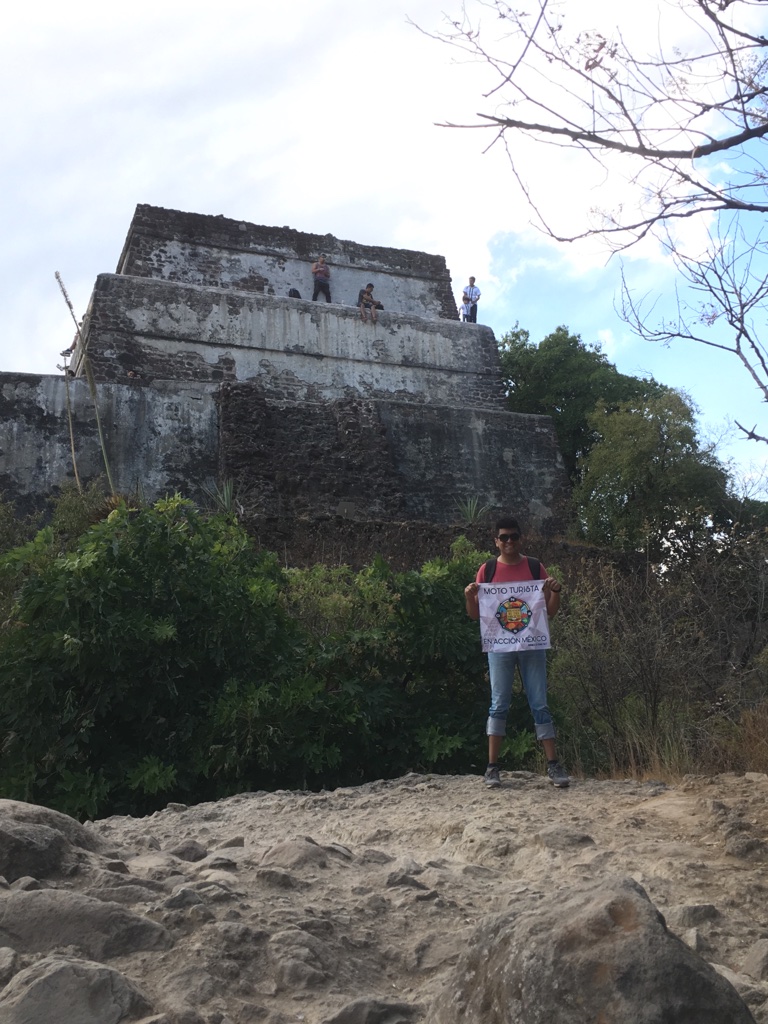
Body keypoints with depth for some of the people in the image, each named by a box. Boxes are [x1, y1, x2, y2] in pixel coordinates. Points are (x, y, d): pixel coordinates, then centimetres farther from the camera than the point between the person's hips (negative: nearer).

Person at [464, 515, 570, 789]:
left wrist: (555, 592, -11)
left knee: (539, 704, 1)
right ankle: (492, 767, 0)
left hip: (531, 644, 0)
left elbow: (550, 612, 7)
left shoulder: (535, 567, 5)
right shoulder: (487, 570, 5)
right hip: (499, 645, 0)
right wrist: (469, 597, -13)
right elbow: (475, 614, 7)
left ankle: (553, 765, 3)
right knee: (499, 704, -2)